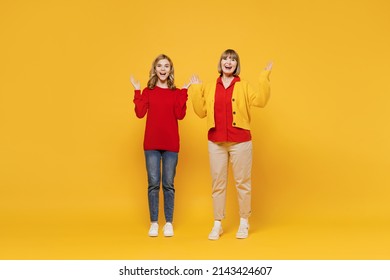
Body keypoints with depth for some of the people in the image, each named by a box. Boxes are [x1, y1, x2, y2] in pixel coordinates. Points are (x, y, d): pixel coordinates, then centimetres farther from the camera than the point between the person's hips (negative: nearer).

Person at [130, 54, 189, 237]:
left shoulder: (176, 92, 7)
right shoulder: (148, 91, 7)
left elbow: (180, 115, -9)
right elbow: (140, 113, -7)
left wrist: (184, 92, -9)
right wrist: (137, 91, -8)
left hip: (171, 144, 0)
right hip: (152, 144, 0)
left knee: (168, 184, 3)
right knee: (153, 184, 1)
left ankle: (169, 223, 13)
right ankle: (154, 223, 11)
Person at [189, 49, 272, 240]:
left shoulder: (244, 86, 4)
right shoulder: (209, 88, 11)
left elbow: (260, 101, -10)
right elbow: (201, 112, 5)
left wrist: (264, 78, -12)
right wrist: (195, 89, 3)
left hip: (240, 141, -2)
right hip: (216, 142, 2)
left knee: (242, 182, 5)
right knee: (217, 183, 6)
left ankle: (244, 223, 17)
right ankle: (217, 225, 14)